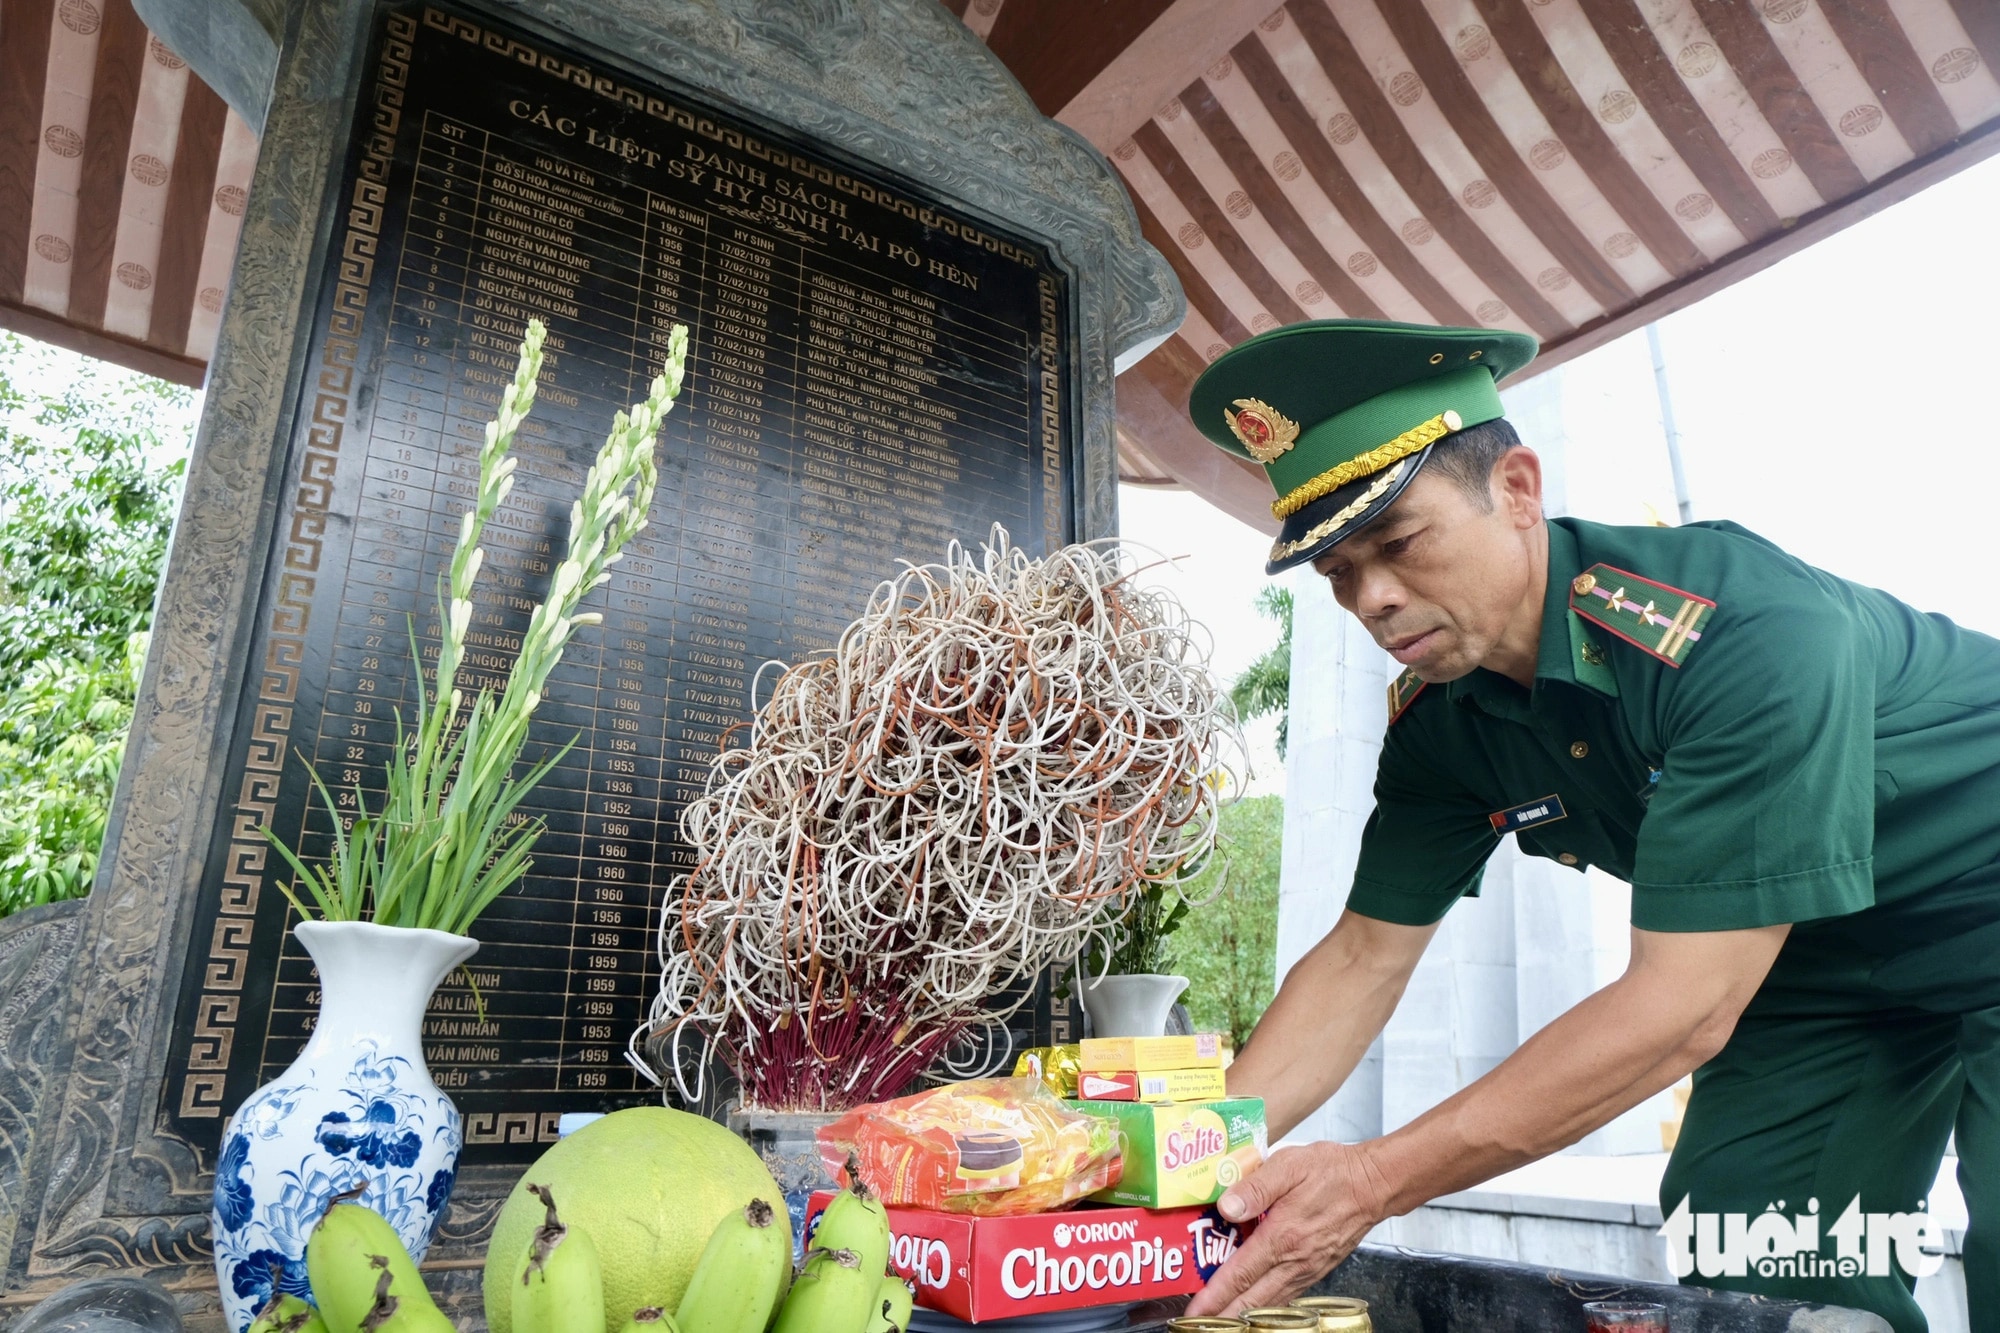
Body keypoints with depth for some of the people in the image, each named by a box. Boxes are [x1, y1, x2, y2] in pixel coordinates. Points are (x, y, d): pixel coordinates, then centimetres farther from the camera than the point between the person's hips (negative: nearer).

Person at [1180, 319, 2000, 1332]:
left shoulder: (1751, 632, -37)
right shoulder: (1438, 718, -15)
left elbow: (1686, 1008, -38)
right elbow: (1363, 957, -11)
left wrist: (1376, 1180, -38)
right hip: (1815, 961, 5)